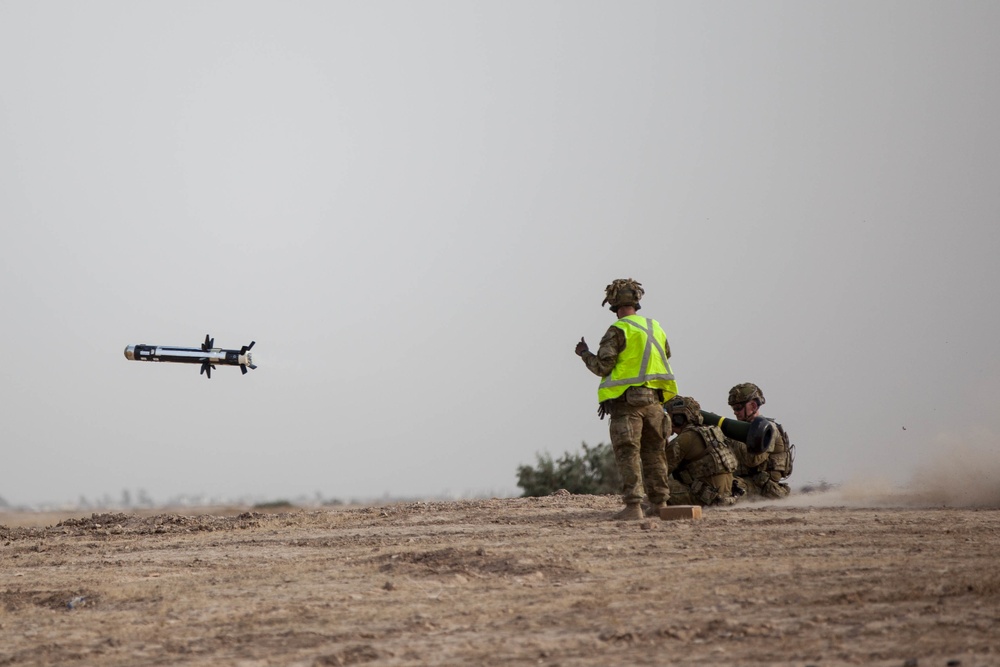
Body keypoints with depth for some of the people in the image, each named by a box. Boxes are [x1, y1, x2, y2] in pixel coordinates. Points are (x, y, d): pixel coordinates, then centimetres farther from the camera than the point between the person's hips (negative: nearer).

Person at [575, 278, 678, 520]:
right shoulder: (656, 328, 12)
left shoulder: (618, 331, -9)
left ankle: (633, 506, -13)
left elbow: (602, 366, -11)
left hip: (627, 401, -6)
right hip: (653, 400, 6)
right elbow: (664, 359, 20)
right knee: (654, 453, 13)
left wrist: (584, 353, 6)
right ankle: (659, 503, 14)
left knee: (628, 454, -6)